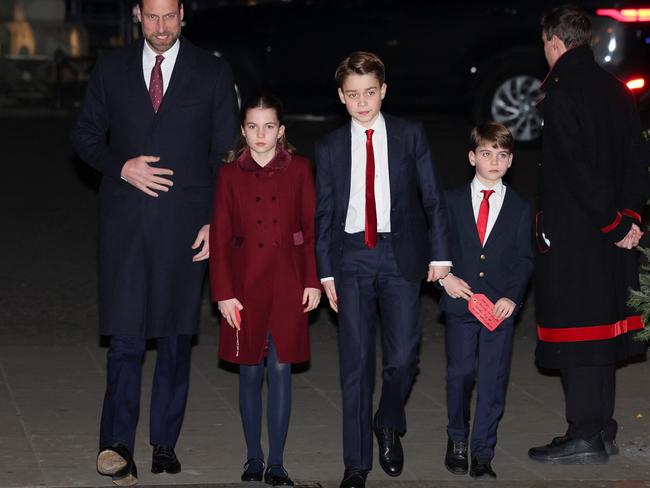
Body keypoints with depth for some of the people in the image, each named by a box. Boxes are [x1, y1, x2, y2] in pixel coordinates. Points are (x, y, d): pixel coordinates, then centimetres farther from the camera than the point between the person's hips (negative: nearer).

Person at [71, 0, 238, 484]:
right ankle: (118, 445, -10)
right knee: (125, 335, -6)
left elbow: (226, 154, 5)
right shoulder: (112, 68, 7)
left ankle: (165, 442, 15)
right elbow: (86, 135, 11)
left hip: (184, 222, 0)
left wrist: (216, 221, -3)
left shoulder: (213, 73, 4)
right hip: (125, 220, 0)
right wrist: (121, 167, -8)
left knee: (175, 333, 6)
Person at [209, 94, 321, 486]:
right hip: (245, 282, 0)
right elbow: (219, 237, 0)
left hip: (288, 283, 0)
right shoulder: (231, 174, 1)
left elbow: (312, 227, 3)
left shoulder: (299, 169, 1)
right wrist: (224, 293, -4)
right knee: (251, 373, 6)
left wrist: (314, 281, -2)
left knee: (281, 370, 0)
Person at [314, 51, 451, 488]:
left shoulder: (410, 135, 5)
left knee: (403, 357, -8)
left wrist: (439, 254, -1)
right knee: (356, 363, 1)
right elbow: (324, 214, 10)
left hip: (401, 255, -1)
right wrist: (326, 272, 4)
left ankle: (389, 425, 24)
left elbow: (432, 197, 5)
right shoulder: (330, 148, 8)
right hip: (352, 258, 1)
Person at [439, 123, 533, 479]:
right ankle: (457, 440, 24)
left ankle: (482, 455, 7)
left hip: (501, 306, 0)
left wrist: (512, 297, -9)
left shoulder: (520, 209, 7)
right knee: (460, 374, 3)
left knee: (493, 382, 0)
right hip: (460, 301, 0)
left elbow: (524, 259, 4)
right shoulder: (451, 200, 6)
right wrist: (445, 277, -9)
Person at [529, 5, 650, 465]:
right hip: (609, 236, 8)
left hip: (570, 233, -8)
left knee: (576, 331, -3)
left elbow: (574, 168, -20)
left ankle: (586, 436, 0)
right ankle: (603, 431, 21)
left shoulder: (559, 93, -15)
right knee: (602, 327, 14)